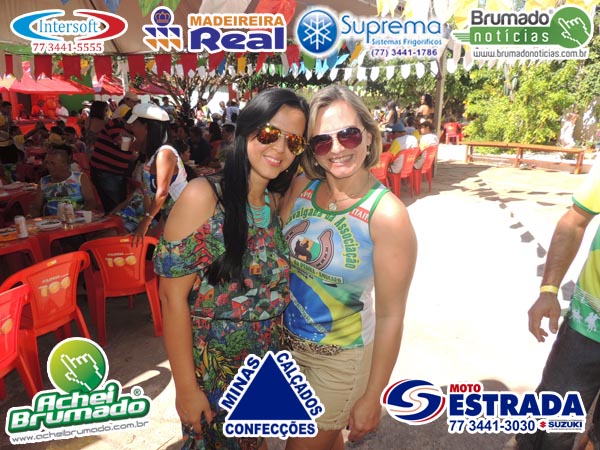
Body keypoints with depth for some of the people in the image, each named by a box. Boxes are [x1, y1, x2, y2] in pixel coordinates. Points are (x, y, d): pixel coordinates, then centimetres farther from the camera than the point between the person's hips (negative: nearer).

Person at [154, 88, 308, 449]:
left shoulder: (280, 202, -3)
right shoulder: (203, 196, -21)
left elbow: (278, 284, 5)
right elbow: (173, 297, -19)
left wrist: (279, 353, 0)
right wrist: (186, 388, -16)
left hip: (266, 365, 5)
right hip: (212, 365, -5)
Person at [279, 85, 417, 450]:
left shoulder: (387, 215, -23)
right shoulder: (300, 188, -10)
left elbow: (390, 317, -18)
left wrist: (372, 398, -12)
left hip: (341, 358, -4)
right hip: (288, 342, 5)